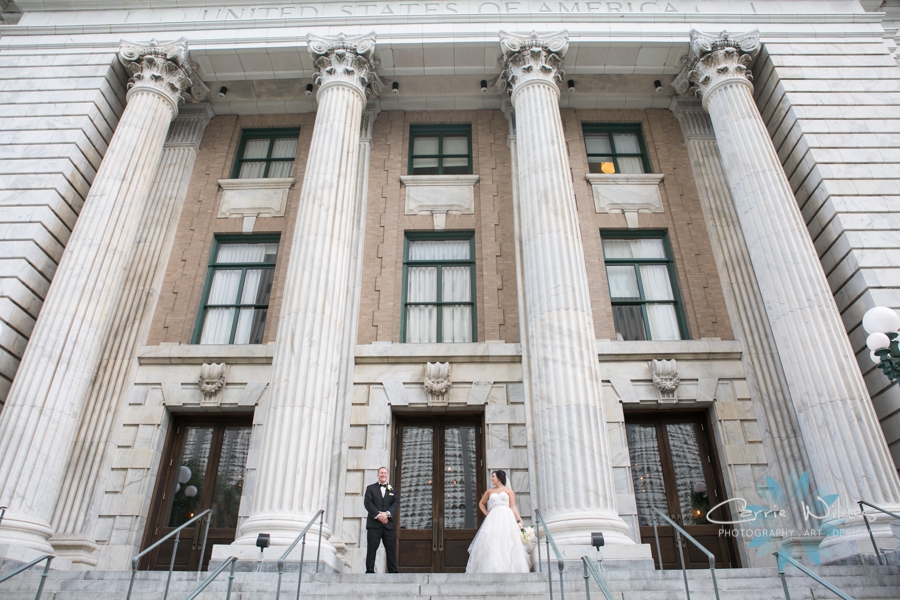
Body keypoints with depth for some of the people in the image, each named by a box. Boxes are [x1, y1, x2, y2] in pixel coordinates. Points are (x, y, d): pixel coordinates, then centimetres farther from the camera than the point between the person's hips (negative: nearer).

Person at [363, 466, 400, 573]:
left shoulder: (393, 490, 17)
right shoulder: (370, 488, 12)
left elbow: (396, 504, 4)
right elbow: (367, 503, -1)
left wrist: (387, 514, -13)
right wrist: (378, 515, -13)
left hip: (388, 523, 2)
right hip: (374, 523, -1)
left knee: (391, 548, 0)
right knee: (372, 548, -4)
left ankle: (393, 571, 3)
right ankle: (370, 571, 0)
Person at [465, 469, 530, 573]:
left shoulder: (508, 491, 10)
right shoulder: (489, 491, 17)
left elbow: (513, 507, 3)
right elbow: (481, 503, 29)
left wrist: (519, 520, -9)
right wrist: (486, 513, 12)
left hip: (506, 519, -2)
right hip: (493, 519, 2)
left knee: (506, 544, -7)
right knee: (492, 544, -7)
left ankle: (507, 569, -3)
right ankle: (492, 569, -6)